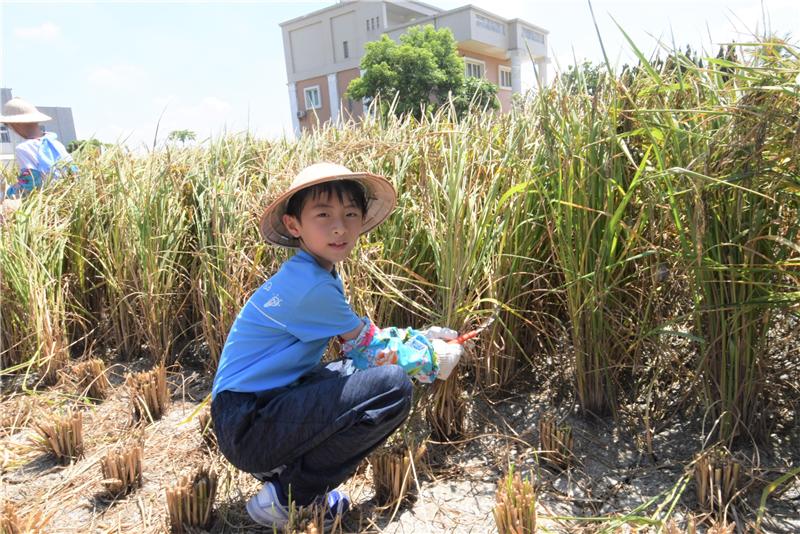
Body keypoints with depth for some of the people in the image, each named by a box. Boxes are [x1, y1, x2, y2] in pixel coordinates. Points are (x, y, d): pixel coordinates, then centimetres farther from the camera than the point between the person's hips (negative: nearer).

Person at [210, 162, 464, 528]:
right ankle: (285, 498, -5)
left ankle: (280, 467, 14)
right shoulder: (310, 286, -22)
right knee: (393, 386, -21)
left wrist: (422, 338, 12)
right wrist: (434, 360, 4)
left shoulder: (315, 274, 7)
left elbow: (364, 337, 14)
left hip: (267, 402, 10)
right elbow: (371, 350, -10)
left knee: (362, 371, 19)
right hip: (248, 426, -10)